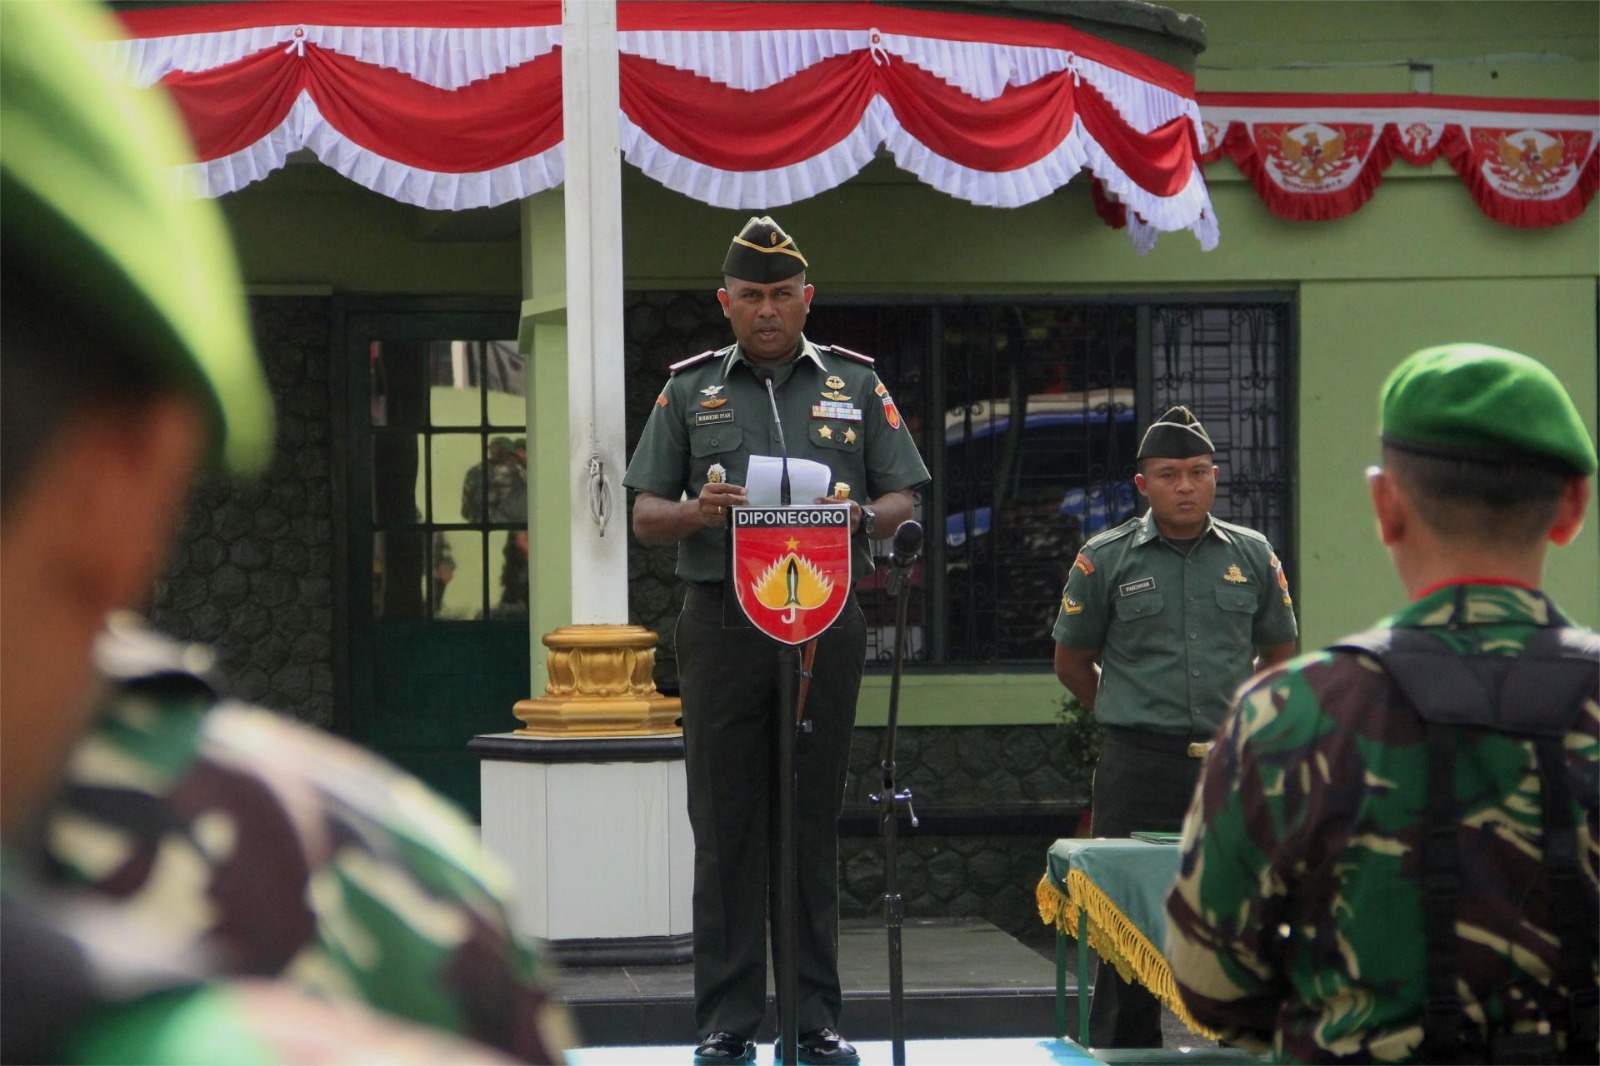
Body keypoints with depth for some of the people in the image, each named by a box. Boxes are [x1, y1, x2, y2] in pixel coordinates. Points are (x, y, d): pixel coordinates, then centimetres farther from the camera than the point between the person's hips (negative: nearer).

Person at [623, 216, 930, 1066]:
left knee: (813, 821, 2)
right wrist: (694, 512, -12)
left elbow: (902, 499, 9)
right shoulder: (690, 389, 12)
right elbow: (645, 513, 9)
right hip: (721, 620, 0)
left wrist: (860, 518, -13)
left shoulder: (854, 384, 13)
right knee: (725, 823, -1)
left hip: (825, 621, 0)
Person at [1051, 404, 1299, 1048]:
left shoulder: (1252, 556, 9)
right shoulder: (1105, 560, 2)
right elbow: (1072, 663, 11)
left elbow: (1279, 653, 21)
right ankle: (1125, 1049, 6)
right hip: (1137, 774, -2)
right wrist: (1133, 716, 10)